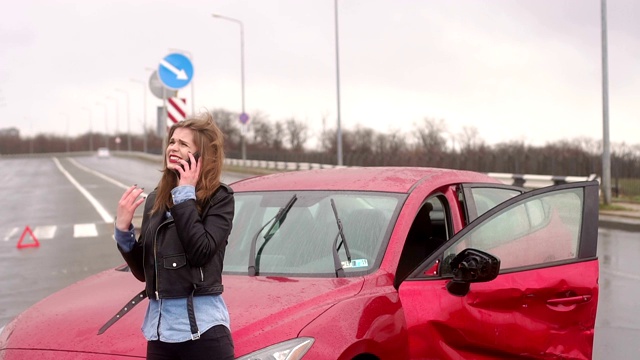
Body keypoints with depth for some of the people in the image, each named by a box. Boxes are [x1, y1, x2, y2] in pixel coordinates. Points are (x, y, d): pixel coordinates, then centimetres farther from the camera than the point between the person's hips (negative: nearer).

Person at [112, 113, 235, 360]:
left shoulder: (219, 199, -5)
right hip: (159, 327, 6)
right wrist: (123, 230, -3)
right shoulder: (155, 201, 11)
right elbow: (142, 270, 13)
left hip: (203, 329, -6)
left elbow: (200, 252, -21)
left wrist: (186, 195, -12)